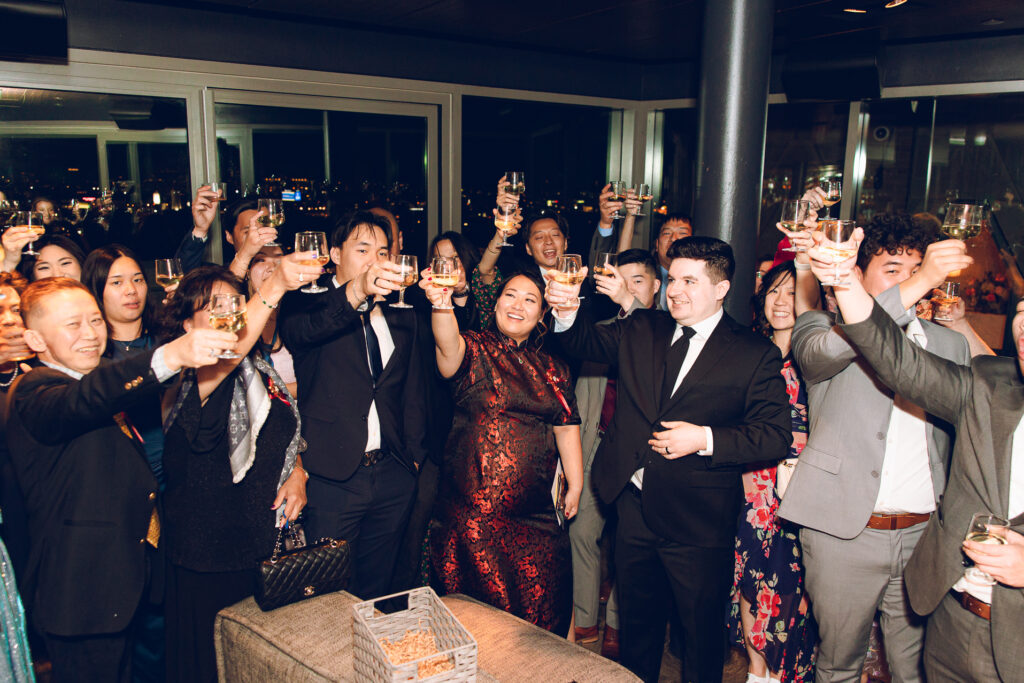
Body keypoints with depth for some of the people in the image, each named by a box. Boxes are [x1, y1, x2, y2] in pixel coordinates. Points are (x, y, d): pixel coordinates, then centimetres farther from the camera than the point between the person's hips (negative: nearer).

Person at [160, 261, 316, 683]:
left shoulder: (262, 372, 10)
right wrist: (275, 287, -47)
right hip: (207, 552, -6)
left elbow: (286, 435, 23)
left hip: (265, 542, 6)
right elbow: (229, 353, -35)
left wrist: (297, 472, 1)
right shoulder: (186, 378, -11)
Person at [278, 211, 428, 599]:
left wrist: (414, 457, 13)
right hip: (332, 476, -4)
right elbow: (297, 331, -26)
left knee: (375, 591, 15)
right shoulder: (307, 304, -1)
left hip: (392, 477, 5)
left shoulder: (402, 318, 15)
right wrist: (355, 292, -43)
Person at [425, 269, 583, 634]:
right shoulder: (475, 351, -3)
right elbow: (449, 347, -26)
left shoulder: (551, 368, 11)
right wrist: (441, 305, -46)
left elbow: (566, 427, 13)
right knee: (482, 605, 5)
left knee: (541, 605, 9)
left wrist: (575, 486, 10)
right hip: (475, 508, -3)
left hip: (535, 514, 4)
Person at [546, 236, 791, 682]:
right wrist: (567, 310, -20)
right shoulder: (641, 331, 7)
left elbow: (776, 436, -9)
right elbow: (587, 342, 1)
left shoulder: (755, 355, -7)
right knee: (637, 624, 22)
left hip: (699, 522, -4)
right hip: (635, 507, 4)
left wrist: (705, 439, -21)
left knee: (702, 633, 13)